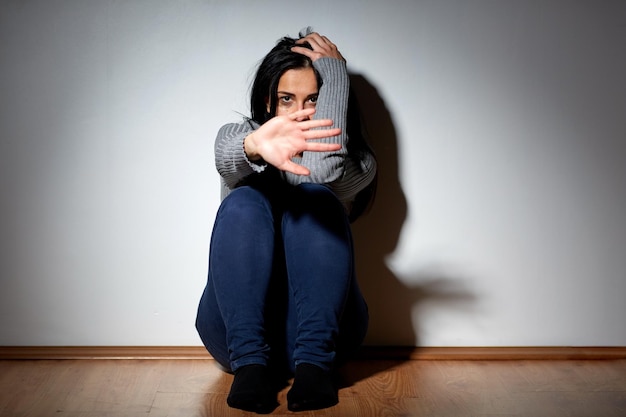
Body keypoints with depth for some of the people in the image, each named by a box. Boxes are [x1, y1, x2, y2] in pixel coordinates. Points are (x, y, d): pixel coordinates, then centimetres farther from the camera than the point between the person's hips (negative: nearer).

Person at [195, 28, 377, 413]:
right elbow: (228, 160, -18)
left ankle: (314, 363, -30)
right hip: (238, 326, 1)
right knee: (245, 200, -23)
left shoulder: (357, 164, 9)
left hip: (323, 327, 0)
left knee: (314, 198, -22)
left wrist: (335, 73, -9)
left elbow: (324, 170, -18)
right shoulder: (236, 135, 10)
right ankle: (250, 362, -31)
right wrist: (255, 146, -43)